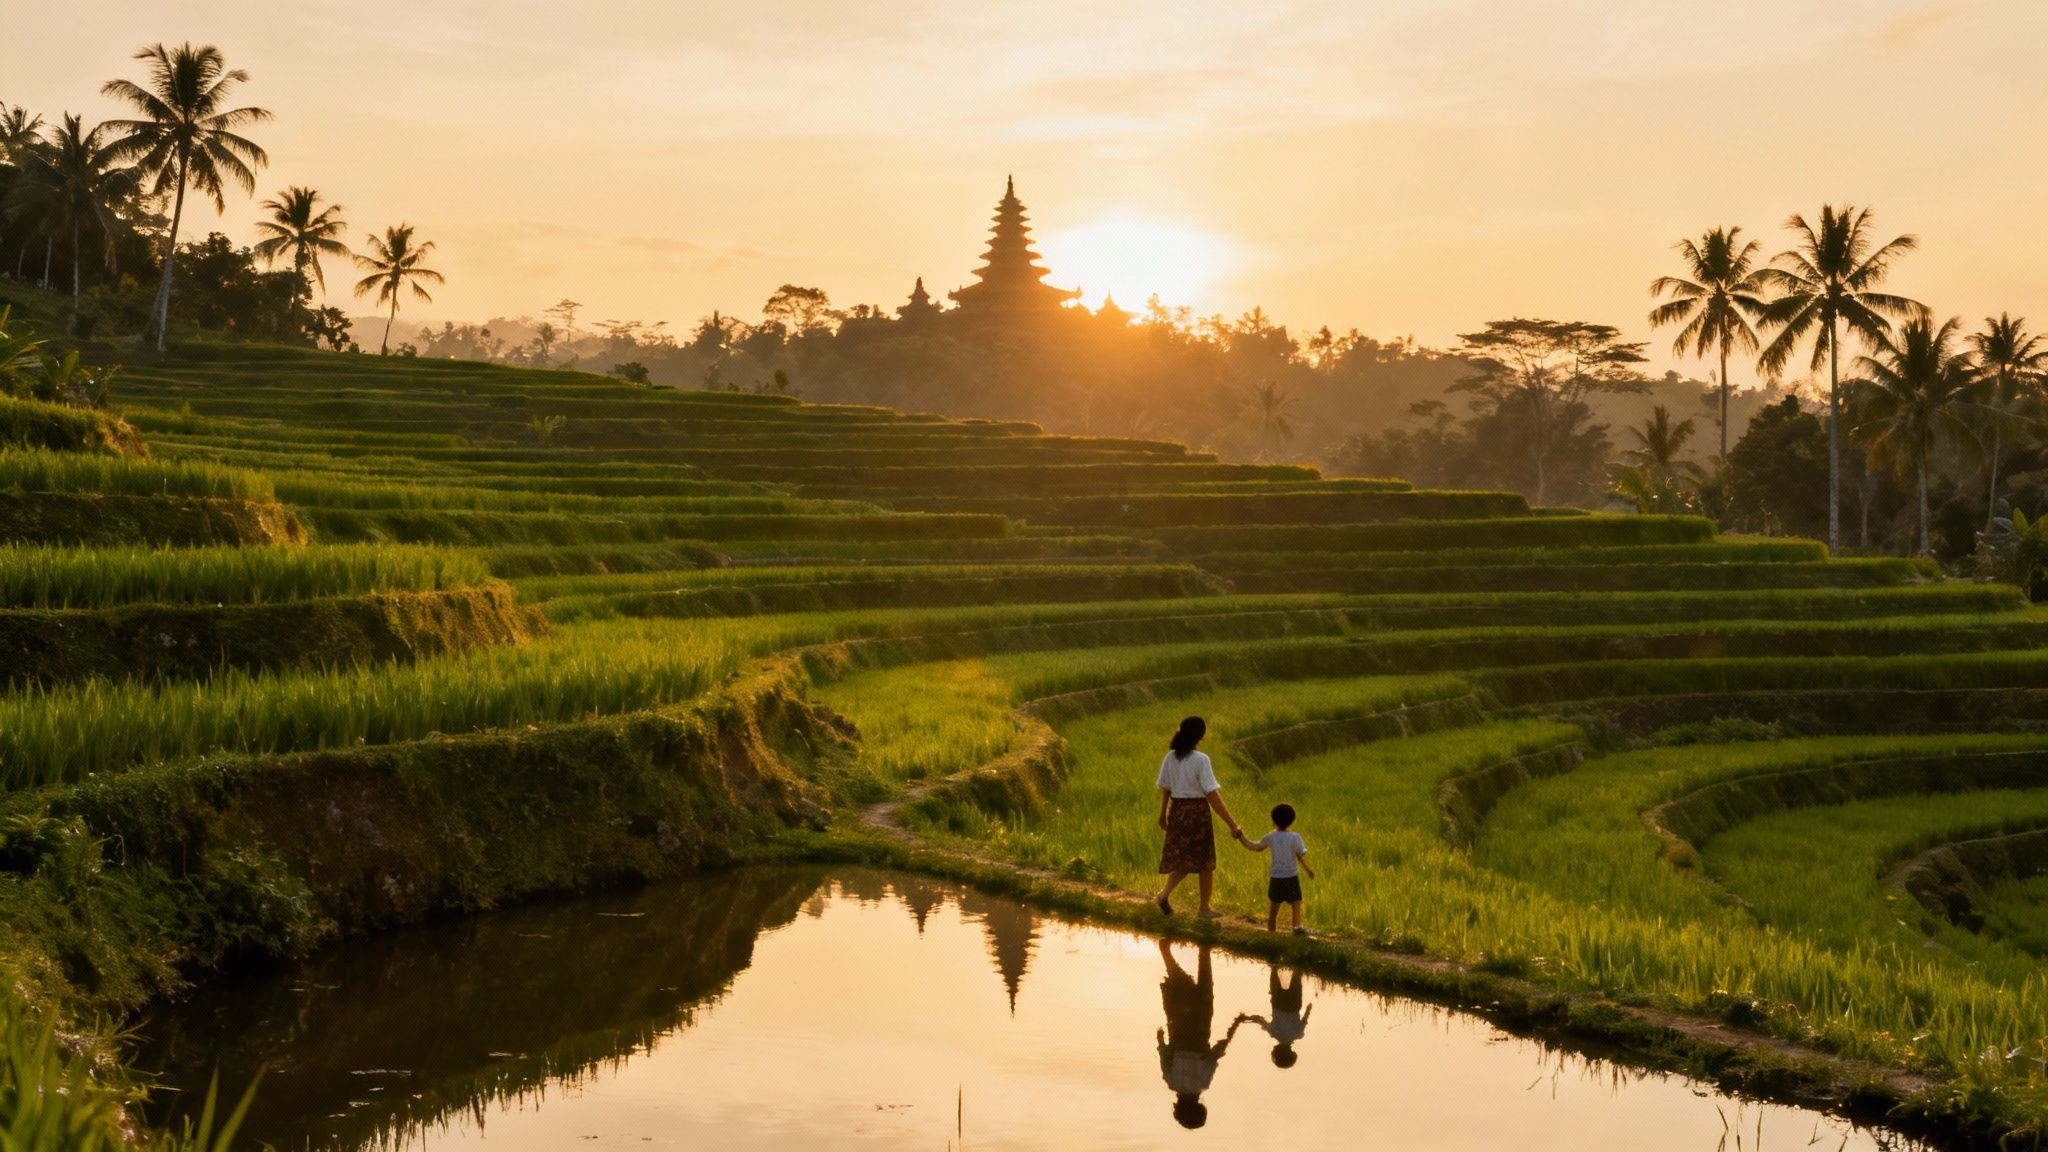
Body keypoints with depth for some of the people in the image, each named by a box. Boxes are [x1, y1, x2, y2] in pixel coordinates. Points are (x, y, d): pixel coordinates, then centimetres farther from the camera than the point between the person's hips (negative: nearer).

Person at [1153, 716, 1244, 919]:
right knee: (1206, 861, 12)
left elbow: (1164, 789, 7)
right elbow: (1212, 795, -20)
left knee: (1181, 858, 15)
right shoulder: (1200, 760, -18)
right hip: (1198, 812, -5)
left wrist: (1162, 815, 24)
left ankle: (1165, 894, -8)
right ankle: (1205, 908, 20)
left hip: (1177, 811, 5)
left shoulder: (1170, 758, -1)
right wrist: (1232, 824, -17)